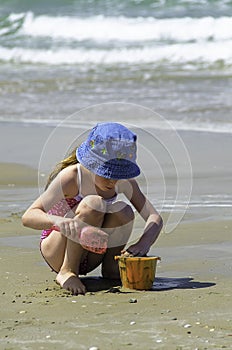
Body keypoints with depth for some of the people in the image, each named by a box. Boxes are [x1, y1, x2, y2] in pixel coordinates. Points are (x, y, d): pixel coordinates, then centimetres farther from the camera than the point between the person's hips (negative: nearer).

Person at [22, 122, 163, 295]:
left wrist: (143, 244, -34)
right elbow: (28, 217, -34)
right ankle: (67, 272, -21)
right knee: (93, 204, -31)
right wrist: (60, 221, -56)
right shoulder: (71, 177, -24)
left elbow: (155, 218, -12)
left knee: (123, 210, -23)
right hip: (56, 252, -4)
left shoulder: (123, 180, -9)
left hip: (89, 258, 5)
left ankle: (111, 268, -4)